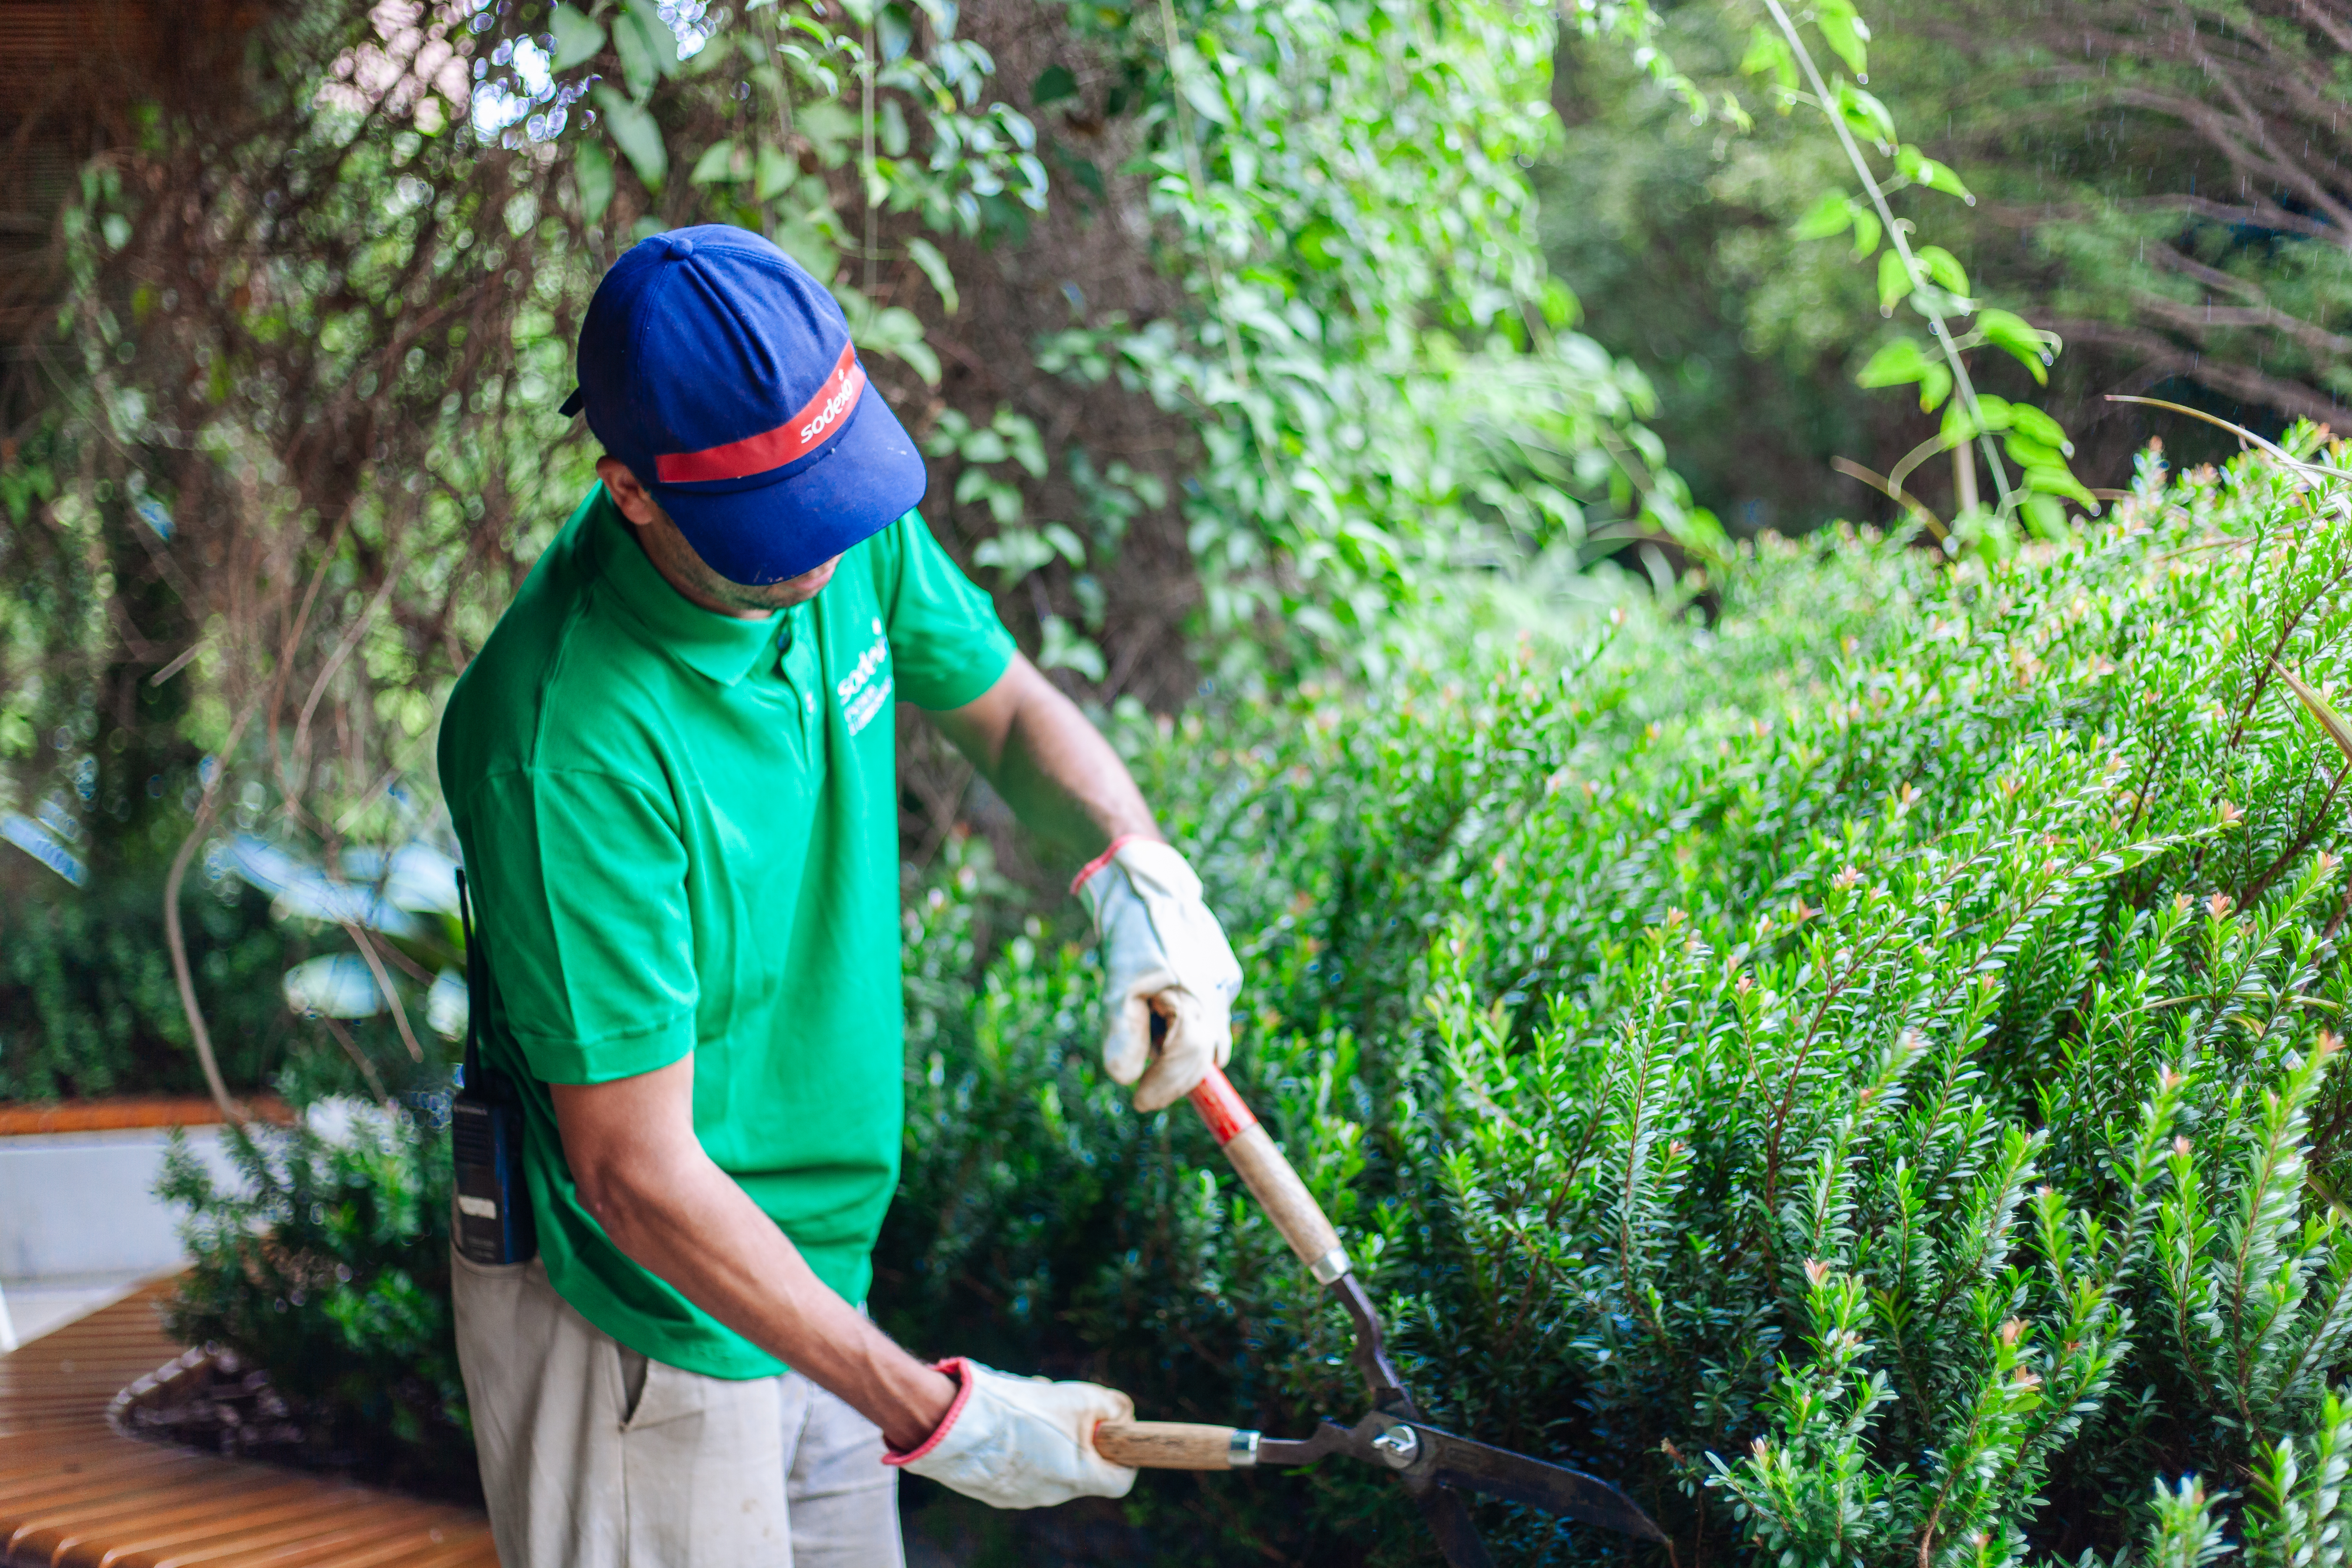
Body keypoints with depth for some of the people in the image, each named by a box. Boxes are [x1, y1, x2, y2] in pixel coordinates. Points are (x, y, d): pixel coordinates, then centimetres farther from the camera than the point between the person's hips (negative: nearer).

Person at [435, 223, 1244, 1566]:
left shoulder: (853, 535, -9)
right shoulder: (569, 745, -30)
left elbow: (1010, 709, 10)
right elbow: (640, 1175, -27)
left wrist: (1134, 865, -11)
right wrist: (926, 1413, -26)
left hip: (817, 1259, 7)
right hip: (644, 1327, -7)